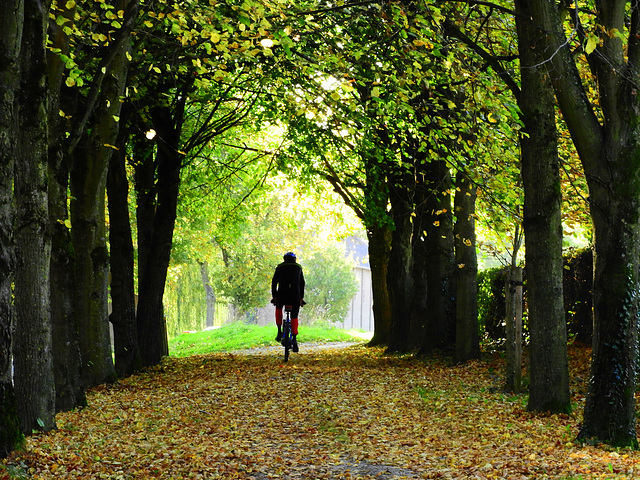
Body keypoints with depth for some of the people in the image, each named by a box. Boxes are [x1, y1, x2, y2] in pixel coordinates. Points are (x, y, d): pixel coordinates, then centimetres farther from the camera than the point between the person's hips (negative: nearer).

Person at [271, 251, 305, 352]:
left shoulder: (280, 267, 16)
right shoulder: (298, 267, 19)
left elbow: (274, 282, 12)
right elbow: (302, 283, 20)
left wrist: (274, 296, 15)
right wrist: (301, 298, 25)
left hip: (282, 293, 0)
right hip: (295, 295, 0)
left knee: (278, 307, 30)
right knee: (294, 317, 10)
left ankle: (279, 332, 16)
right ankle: (294, 339, -5)